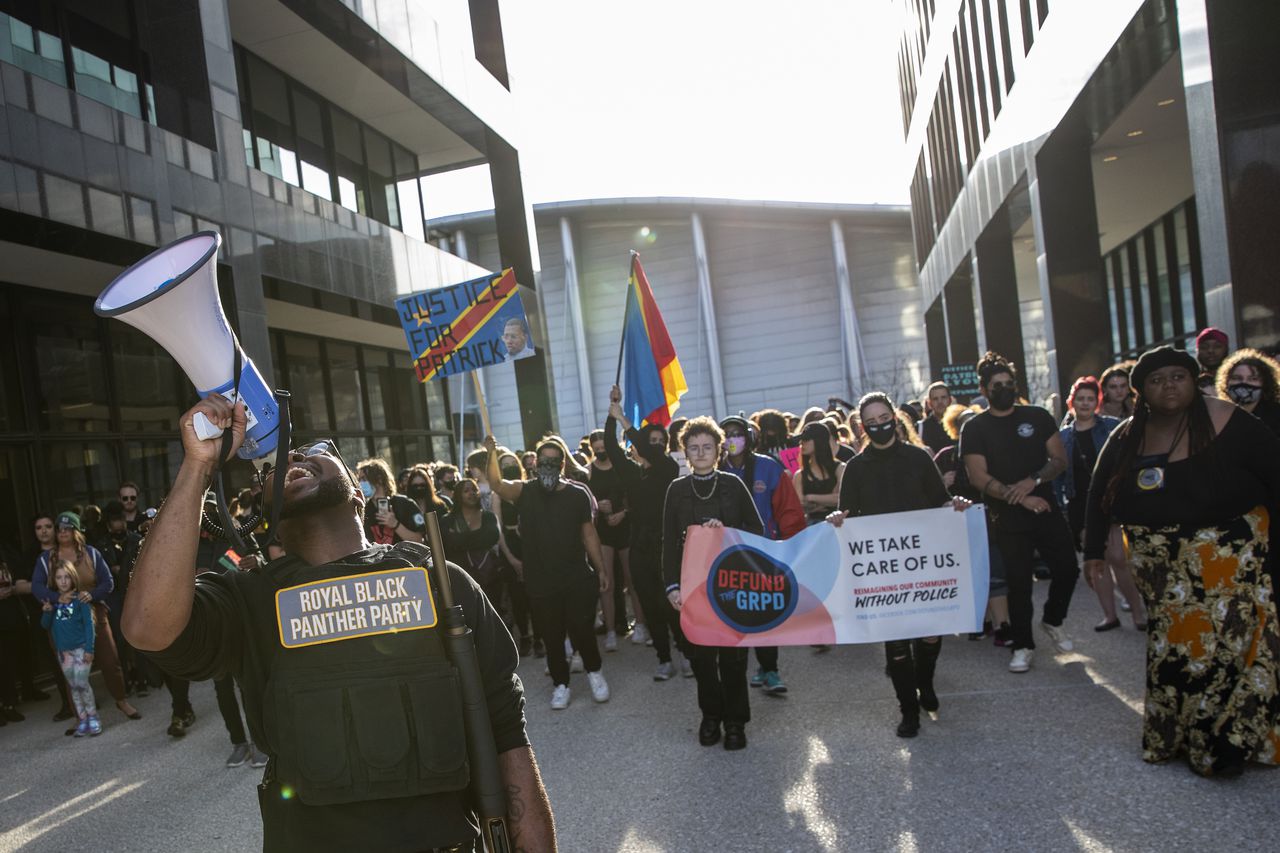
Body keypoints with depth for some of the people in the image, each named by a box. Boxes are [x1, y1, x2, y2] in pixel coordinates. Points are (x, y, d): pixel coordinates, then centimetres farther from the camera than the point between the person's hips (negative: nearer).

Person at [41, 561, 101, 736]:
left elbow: (88, 624, -8)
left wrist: (89, 649, -13)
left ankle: (93, 716, 4)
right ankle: (83, 719, 17)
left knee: (81, 683, -11)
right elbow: (45, 625, 9)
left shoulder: (80, 598, -8)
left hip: (81, 648, -5)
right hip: (63, 650, 5)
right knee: (73, 686, 10)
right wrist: (47, 612, -12)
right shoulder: (52, 600, 4)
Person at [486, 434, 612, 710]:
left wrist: (601, 570, 3)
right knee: (552, 636, 10)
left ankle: (594, 671, 29)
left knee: (582, 629, 2)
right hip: (540, 582, 1)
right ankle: (561, 683, 29)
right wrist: (492, 455, -40)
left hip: (577, 579, 0)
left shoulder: (578, 494, -1)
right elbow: (498, 485, -22)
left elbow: (589, 534, 4)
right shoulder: (525, 491, -2)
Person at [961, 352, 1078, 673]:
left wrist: (1033, 480, -16)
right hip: (1008, 519, -2)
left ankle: (1053, 620, 32)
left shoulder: (1038, 417, 5)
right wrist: (1019, 498, -18)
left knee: (1067, 568, 4)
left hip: (1046, 510, 3)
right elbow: (978, 477, -10)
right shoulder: (974, 429, -4)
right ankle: (1023, 645, 18)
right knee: (1019, 581, 3)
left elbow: (1060, 459, 2)